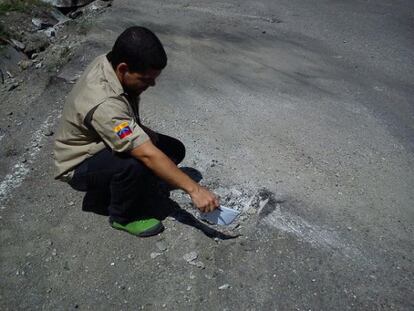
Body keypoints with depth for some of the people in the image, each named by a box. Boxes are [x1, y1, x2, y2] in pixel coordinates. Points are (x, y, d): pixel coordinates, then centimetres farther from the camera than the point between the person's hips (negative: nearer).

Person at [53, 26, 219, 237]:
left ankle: (102, 193, 8)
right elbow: (148, 155, -40)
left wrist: (144, 133, -8)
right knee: (134, 163, -38)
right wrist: (194, 189, -36)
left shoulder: (109, 62, -13)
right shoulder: (104, 104, -39)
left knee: (174, 149, -4)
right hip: (80, 165, -8)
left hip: (105, 143, 9)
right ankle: (123, 217, -6)